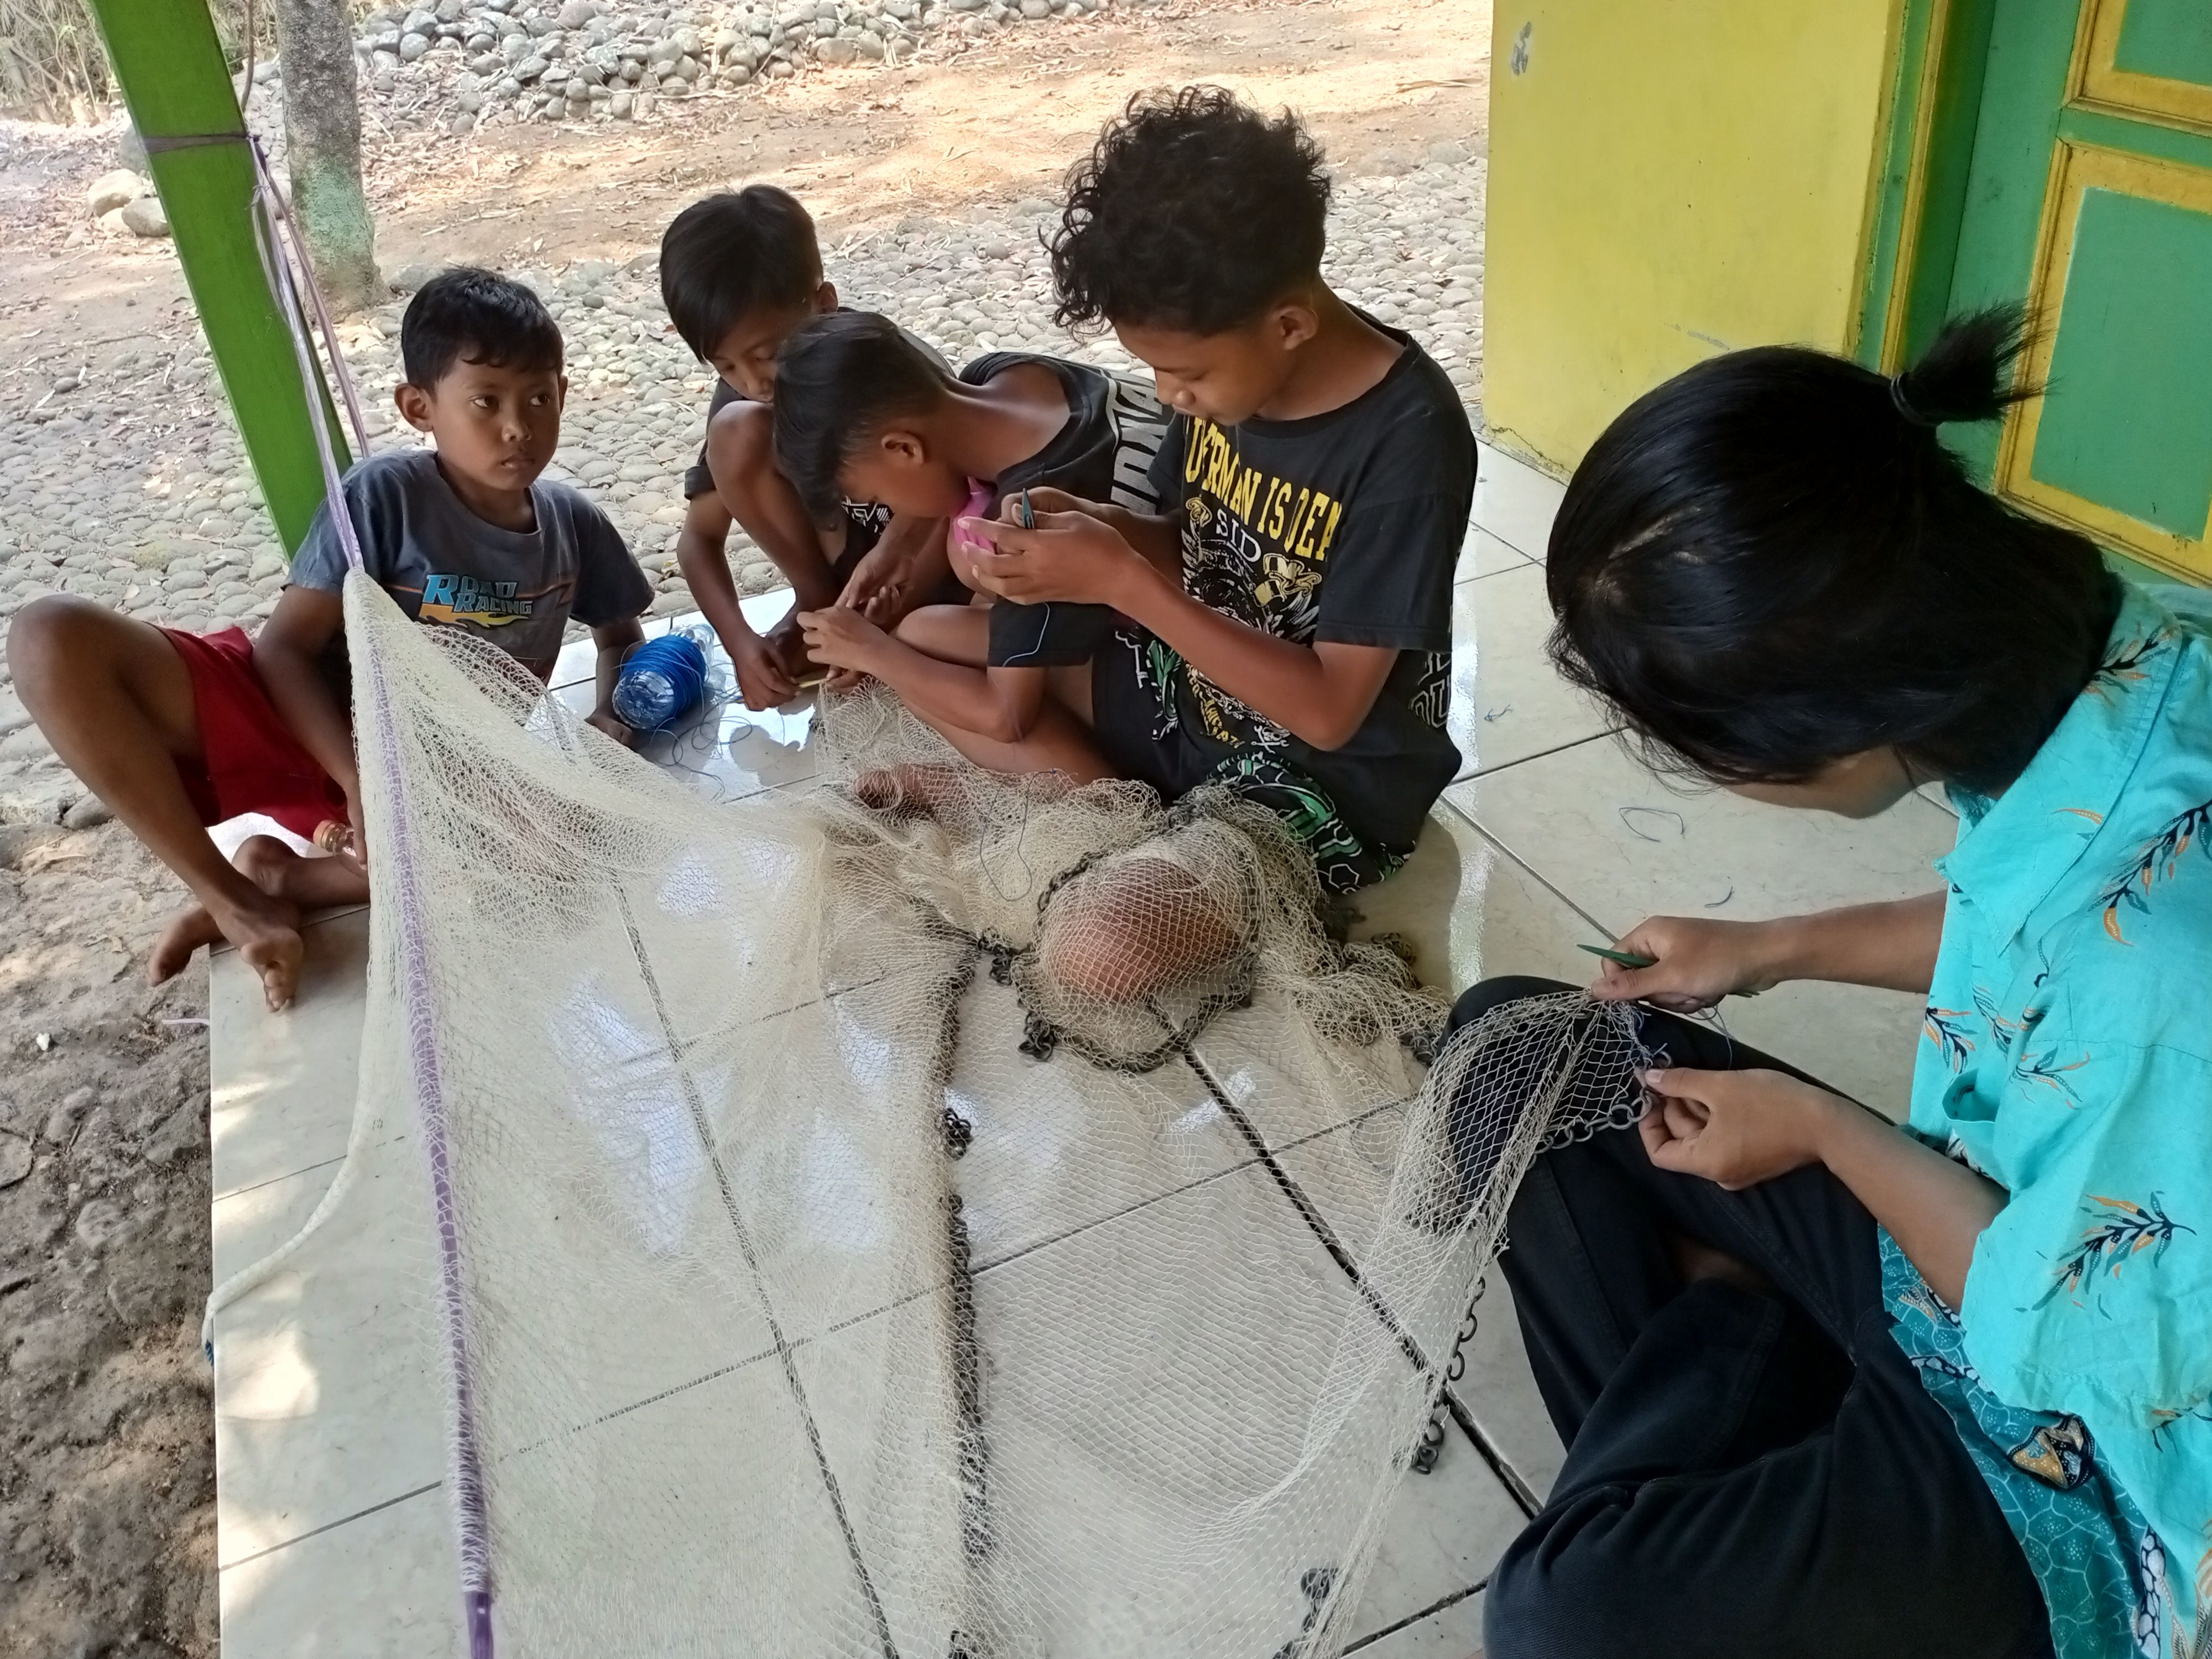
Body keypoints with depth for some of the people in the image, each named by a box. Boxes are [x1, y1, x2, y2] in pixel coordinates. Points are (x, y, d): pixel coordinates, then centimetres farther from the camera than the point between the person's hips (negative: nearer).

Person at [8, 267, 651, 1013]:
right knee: (53, 637, -27)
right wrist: (360, 782, -26)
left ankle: (281, 876, -13)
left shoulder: (573, 524, -2)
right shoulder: (386, 494, -14)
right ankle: (233, 896, -18)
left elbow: (621, 634, 15)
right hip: (302, 723, -2)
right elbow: (283, 647, -14)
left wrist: (610, 715, -7)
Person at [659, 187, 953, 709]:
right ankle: (815, 601, -8)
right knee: (735, 432, -23)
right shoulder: (741, 400, -15)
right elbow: (699, 537, -11)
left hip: (925, 563, -3)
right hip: (843, 557, 3)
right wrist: (741, 642, -28)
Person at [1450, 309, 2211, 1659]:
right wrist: (1771, 950, 5)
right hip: (2012, 1220, 8)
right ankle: (1694, 1476, 8)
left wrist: (1817, 1129, -10)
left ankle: (1734, 1336, 1)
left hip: (2087, 1467, -7)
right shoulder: (2102, 645, -16)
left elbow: (2061, 1335, -21)